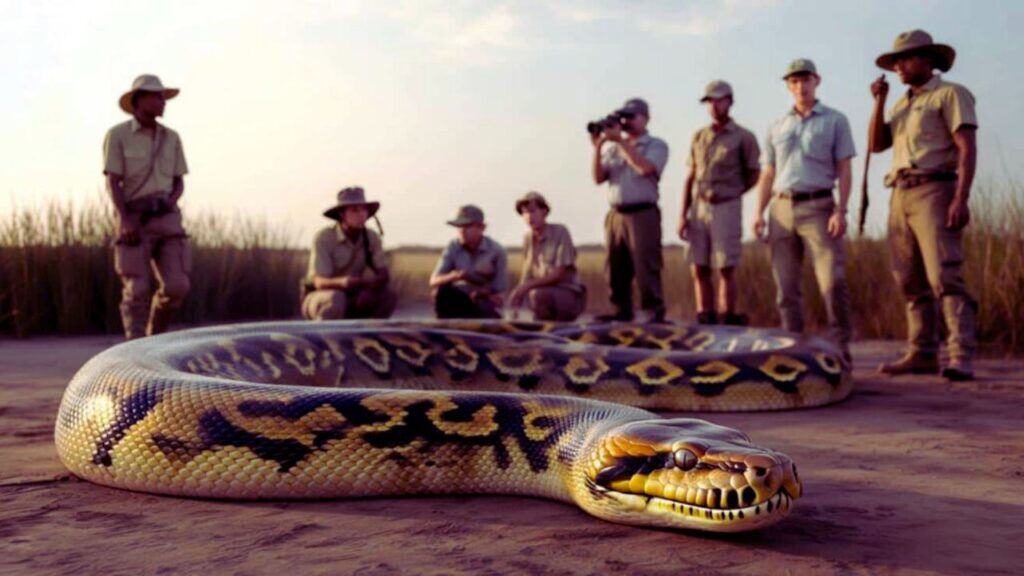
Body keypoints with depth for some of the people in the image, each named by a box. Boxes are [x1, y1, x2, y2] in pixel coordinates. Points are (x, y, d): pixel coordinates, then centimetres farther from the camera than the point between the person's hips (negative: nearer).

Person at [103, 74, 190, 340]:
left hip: (166, 219, 4)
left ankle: (155, 335, 18)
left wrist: (169, 203, -9)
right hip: (134, 220, -4)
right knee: (137, 289, -10)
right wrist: (125, 221, -20)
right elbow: (112, 182, -7)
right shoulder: (117, 135, -1)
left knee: (176, 286, -7)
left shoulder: (171, 138, 13)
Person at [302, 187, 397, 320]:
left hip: (351, 301, 5)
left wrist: (370, 287, -32)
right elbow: (320, 283, -26)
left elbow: (384, 274, -8)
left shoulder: (372, 238, -6)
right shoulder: (323, 238, -20)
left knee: (389, 297, -17)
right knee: (336, 298, -37)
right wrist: (342, 282, -49)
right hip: (319, 299, -5)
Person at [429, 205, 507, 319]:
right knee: (441, 291, -28)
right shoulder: (453, 248, -5)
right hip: (460, 301, 1)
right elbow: (433, 281, -13)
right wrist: (453, 277, -33)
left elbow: (499, 296, -8)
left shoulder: (496, 251, -12)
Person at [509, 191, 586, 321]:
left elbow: (559, 274, -17)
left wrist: (528, 286, -25)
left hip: (570, 295, -6)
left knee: (537, 295, -35)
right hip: (545, 292, 6)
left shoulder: (560, 232, -12)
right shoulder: (528, 238, 5)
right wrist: (518, 293, -14)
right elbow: (526, 276, 6)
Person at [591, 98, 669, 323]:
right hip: (616, 214, 5)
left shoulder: (656, 145, 3)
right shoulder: (612, 147, 17)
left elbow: (645, 168, -17)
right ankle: (621, 310, 15)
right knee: (616, 267, 6)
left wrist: (620, 141, -12)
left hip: (643, 213, -5)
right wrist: (598, 147, -4)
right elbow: (598, 178, 8)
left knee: (646, 265, -10)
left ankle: (655, 312, -7)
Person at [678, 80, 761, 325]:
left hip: (726, 208, -4)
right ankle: (704, 323, 8)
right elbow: (690, 177, 11)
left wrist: (731, 193, 8)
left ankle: (728, 322, 3)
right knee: (700, 270, 2)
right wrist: (683, 214, 4)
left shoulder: (744, 137, -1)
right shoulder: (699, 136, 12)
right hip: (698, 207, 4)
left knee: (725, 269, -3)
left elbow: (754, 175, 8)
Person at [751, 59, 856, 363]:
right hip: (782, 209, 4)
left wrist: (841, 211, -11)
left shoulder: (835, 121, 8)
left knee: (833, 281, -13)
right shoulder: (776, 127, 17)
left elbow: (844, 170, 1)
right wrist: (759, 212, 3)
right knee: (786, 285, 3)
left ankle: (841, 347, -6)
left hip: (818, 207, -3)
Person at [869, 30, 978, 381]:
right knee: (911, 282, 5)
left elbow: (967, 148, -9)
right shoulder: (901, 104, 23)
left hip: (934, 191, -7)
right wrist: (879, 102, 5)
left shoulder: (949, 94, 1)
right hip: (900, 196, 7)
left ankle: (961, 358, -18)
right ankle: (922, 354, 10)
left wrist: (961, 198, -20)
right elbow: (877, 145, 14)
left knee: (944, 276, -16)